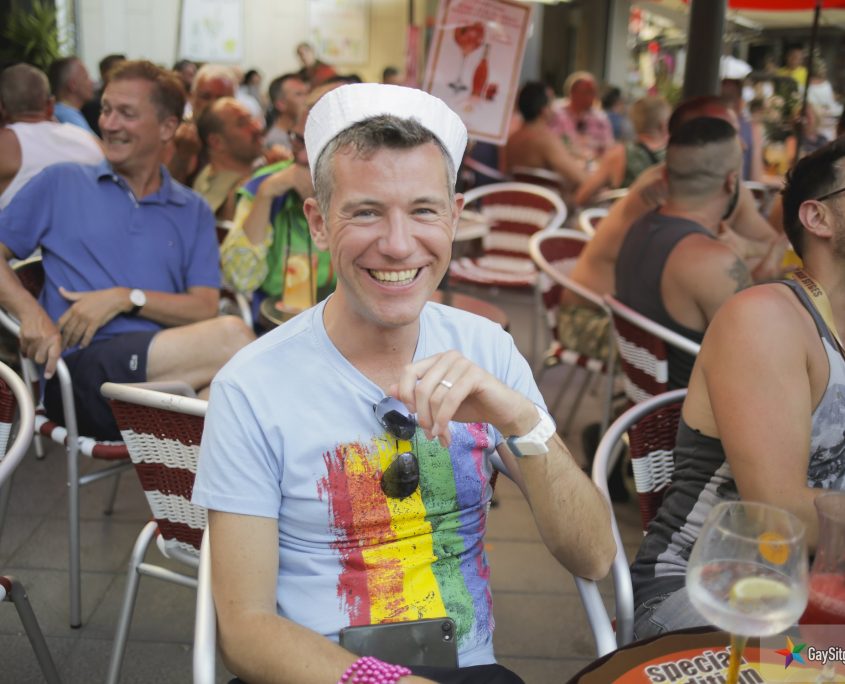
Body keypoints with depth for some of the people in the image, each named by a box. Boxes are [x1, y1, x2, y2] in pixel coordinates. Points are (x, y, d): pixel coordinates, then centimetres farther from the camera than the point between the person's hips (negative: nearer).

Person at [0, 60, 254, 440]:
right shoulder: (60, 184, 18)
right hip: (79, 370, -3)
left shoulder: (194, 213, 20)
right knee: (231, 338, -30)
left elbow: (205, 308, 8)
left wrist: (125, 298, -6)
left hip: (166, 368, 3)